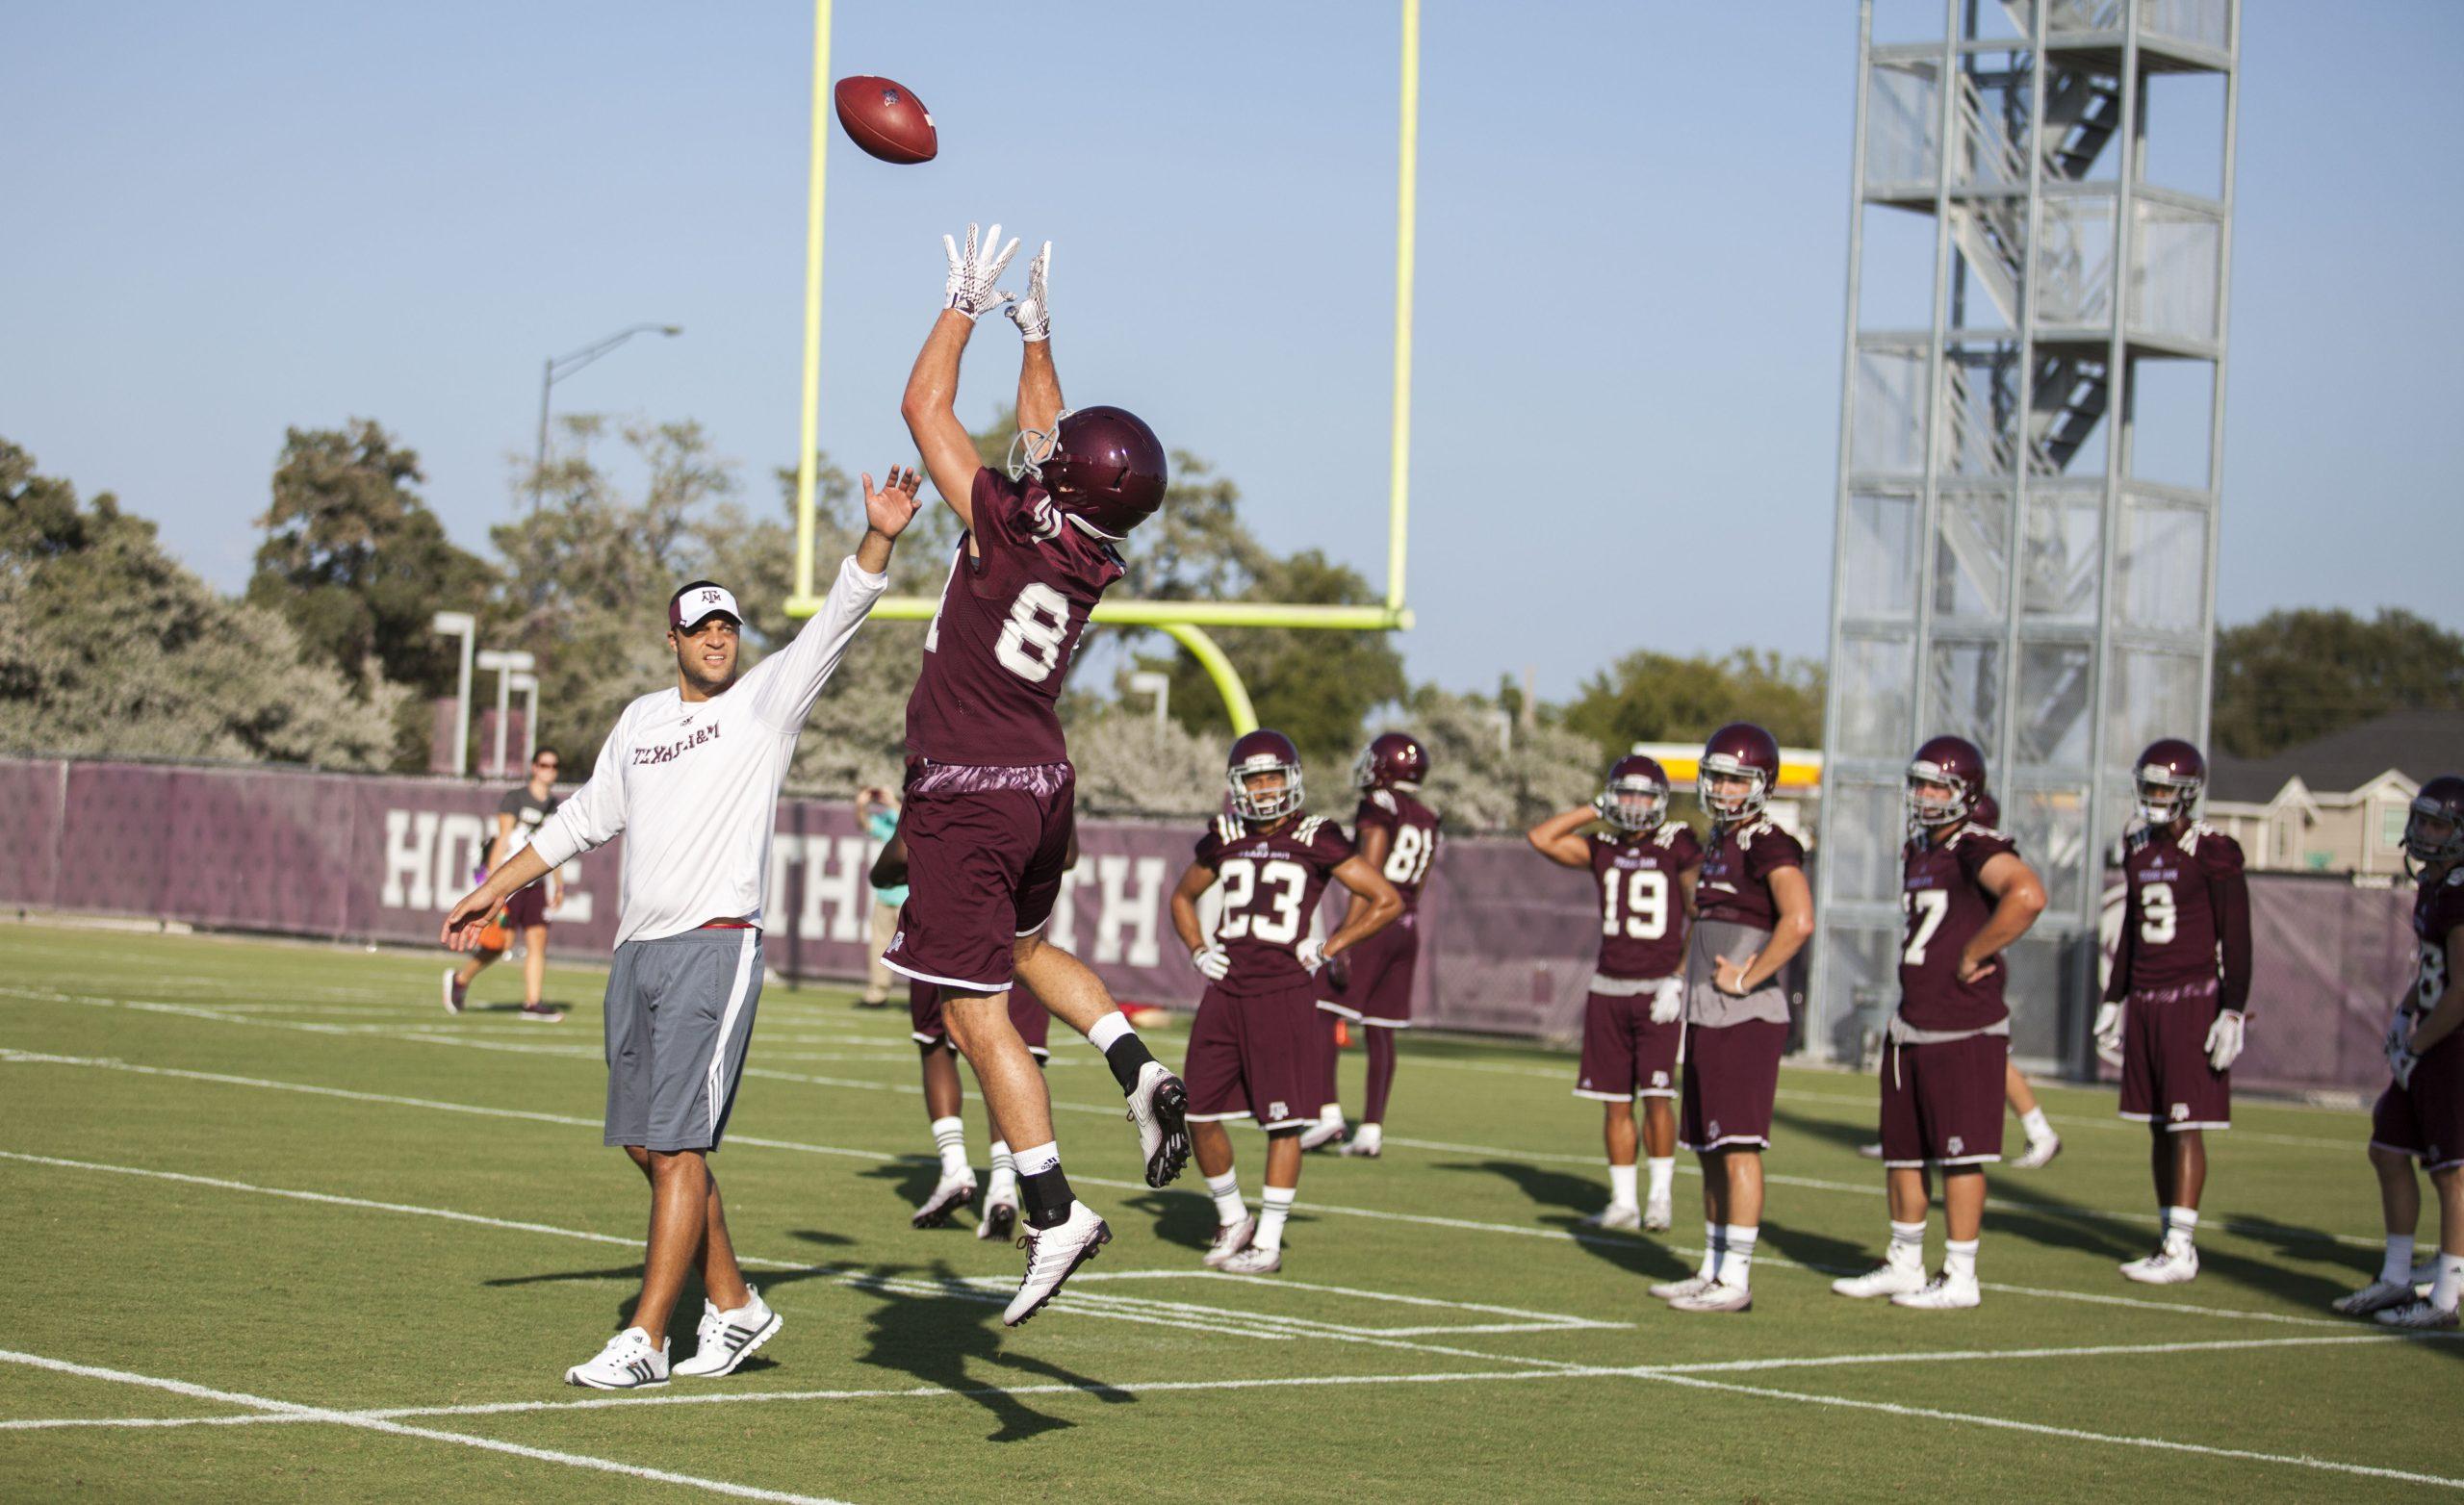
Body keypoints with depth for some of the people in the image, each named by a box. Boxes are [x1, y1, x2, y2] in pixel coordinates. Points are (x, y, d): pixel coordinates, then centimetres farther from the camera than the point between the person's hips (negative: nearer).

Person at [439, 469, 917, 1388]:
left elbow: (840, 615, -10)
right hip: (638, 949, 7)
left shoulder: (768, 698, 2)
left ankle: (645, 1342, -11)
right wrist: (493, 891, 30)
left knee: (676, 1143, -11)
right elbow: (584, 820, 29)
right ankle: (731, 1306, 20)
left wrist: (879, 538, -25)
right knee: (648, 1144, 7)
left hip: (717, 943, -7)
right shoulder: (642, 720, 18)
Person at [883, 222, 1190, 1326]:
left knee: (977, 1013, -4)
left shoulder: (1008, 529, -19)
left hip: (965, 799, -7)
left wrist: (965, 305, 4)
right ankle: (1139, 1069, 8)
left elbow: (924, 408, -8)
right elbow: (1040, 432, 19)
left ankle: (1052, 1214, -7)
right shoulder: (1097, 561, -1)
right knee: (1021, 947, 31)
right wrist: (1035, 336, 27)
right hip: (1046, 784, 7)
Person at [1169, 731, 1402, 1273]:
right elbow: (1182, 897, 29)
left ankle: (1268, 1243, 4)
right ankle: (1232, 1220, 24)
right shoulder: (1224, 838, 11)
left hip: (1283, 991, -5)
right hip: (1226, 990, 5)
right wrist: (1197, 950, 12)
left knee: (1283, 1121, -3)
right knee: (1201, 1116, 5)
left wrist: (1328, 949, -4)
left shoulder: (1316, 841, -4)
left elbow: (1388, 901, -2)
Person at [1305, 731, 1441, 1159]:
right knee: (1380, 1031, 10)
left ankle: (1329, 1114, -13)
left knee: (1319, 1015, -4)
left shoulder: (1378, 808, -10)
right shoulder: (1427, 822, 13)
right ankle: (1371, 1130, 9)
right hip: (1407, 928, 8)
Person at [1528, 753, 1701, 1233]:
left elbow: (1699, 919, -6)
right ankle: (1623, 1201, 11)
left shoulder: (1680, 846, -4)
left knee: (1657, 1095, -10)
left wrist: (1679, 979, -13)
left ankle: (1661, 1195, 2)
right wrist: (1595, 810, 3)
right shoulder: (1603, 850, 9)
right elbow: (1541, 838, 3)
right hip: (1610, 988, 5)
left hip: (1660, 989, -5)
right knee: (1616, 1102, 5)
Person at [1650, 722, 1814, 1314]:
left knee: (1739, 1147, -9)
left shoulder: (1769, 845, -12)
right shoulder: (1718, 843, 16)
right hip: (1707, 1019, 10)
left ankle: (1735, 1279, -8)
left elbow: (1799, 921, -26)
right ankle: (1713, 1270, 20)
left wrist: (1746, 978, -18)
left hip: (1747, 1019, -10)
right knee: (1709, 1149, 13)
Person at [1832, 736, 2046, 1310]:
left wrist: (1974, 957, -23)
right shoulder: (1916, 852, 16)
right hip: (1912, 1025, 9)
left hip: (1964, 1029, -9)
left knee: (1960, 1153, -3)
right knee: (1902, 1150, 15)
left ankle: (1960, 1278, 2)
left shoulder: (1978, 850, -13)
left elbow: (2027, 897, -32)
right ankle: (1904, 1265, 27)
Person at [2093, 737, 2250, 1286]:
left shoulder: (2213, 854, -9)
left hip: (2194, 1000, -7)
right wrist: (2114, 1003, 21)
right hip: (2145, 999, 7)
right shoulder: (2139, 849, 13)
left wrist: (2232, 1014, -14)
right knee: (2159, 1127, 7)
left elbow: (2236, 941, -9)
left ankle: (2181, 1250, -9)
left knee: (2186, 1126, -8)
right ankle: (2174, 1242, 13)